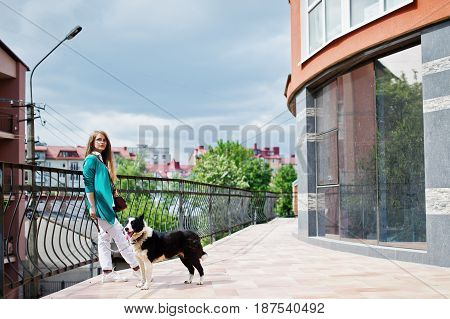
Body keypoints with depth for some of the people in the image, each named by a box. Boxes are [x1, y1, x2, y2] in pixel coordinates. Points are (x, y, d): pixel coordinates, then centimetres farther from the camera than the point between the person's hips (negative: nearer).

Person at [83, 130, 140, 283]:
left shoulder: (102, 160, 17)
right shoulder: (91, 159, -9)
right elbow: (88, 184, -14)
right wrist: (92, 206, -18)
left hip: (106, 204, 9)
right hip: (99, 205, -9)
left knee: (105, 238, 7)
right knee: (120, 236, -6)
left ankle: (107, 272, 9)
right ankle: (137, 268, 0)